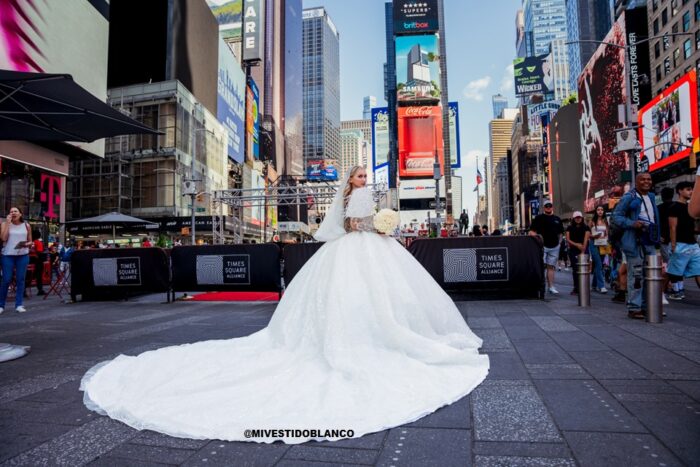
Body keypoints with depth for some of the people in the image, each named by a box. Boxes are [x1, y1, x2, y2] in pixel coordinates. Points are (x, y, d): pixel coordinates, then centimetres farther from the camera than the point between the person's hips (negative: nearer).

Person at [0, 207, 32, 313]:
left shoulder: (26, 226, 7)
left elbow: (30, 242, 13)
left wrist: (27, 244, -10)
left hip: (23, 255, 2)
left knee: (21, 280, 2)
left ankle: (19, 304, 6)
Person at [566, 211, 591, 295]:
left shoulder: (586, 228, 3)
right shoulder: (569, 228, 8)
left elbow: (586, 240, -7)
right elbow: (568, 239, 0)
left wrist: (582, 251, -18)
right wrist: (576, 244, -16)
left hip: (584, 250, -1)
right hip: (573, 251, 1)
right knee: (575, 269, 0)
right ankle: (576, 288, 5)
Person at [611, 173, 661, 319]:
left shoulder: (651, 197, 17)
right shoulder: (628, 197, -7)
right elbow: (616, 216, -10)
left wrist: (657, 237, 19)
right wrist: (632, 223, -24)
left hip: (650, 241, 8)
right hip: (635, 241, -8)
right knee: (636, 275, -7)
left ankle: (647, 306, 21)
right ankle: (634, 308, -2)